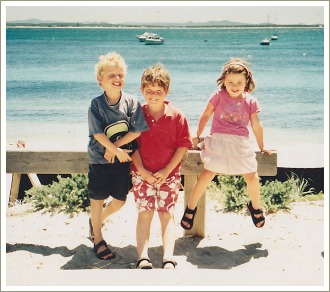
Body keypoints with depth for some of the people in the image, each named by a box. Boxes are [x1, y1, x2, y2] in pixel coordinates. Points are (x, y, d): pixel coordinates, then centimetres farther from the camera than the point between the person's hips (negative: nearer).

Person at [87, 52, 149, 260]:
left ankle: (97, 221, 40)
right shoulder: (96, 104, -9)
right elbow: (97, 133, -12)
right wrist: (116, 150, -15)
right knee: (98, 200, 6)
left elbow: (137, 130, -10)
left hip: (123, 159, 2)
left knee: (120, 200, 10)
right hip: (99, 159, -2)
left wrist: (115, 146, -15)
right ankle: (98, 239, 24)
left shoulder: (132, 102, -6)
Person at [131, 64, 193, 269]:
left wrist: (166, 171, -10)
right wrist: (142, 171, -9)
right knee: (144, 214, -5)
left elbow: (182, 146, -3)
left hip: (169, 174, 0)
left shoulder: (177, 116, -3)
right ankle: (143, 258, -12)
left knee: (167, 214, -4)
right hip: (142, 173, 1)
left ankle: (168, 260, -10)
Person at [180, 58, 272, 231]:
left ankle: (255, 207, 25)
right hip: (218, 140, -2)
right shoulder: (218, 95, 2)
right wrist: (197, 136, 15)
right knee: (207, 174, -15)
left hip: (241, 143, 2)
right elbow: (206, 115, 10)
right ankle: (191, 208, 3)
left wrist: (262, 147, 19)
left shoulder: (250, 101, 6)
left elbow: (256, 125, 13)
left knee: (252, 176, -5)